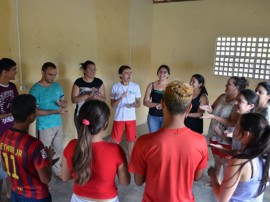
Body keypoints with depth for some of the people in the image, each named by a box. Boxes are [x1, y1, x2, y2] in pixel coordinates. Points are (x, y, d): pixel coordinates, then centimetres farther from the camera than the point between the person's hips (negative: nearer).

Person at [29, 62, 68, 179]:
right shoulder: (35, 89, -16)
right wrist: (55, 111, -27)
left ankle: (58, 172, 36)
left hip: (58, 124, 6)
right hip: (44, 127, -5)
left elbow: (65, 102, 9)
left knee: (59, 150, 18)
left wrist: (62, 104, -17)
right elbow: (35, 111, -20)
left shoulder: (57, 86, 2)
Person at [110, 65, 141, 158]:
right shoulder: (115, 86, -5)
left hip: (131, 118, 1)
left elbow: (139, 103, 0)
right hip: (118, 118, -1)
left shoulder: (135, 86, -3)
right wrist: (120, 98, -23)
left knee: (131, 140, 10)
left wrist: (134, 105, -23)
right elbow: (112, 105, -5)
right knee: (115, 140, 7)